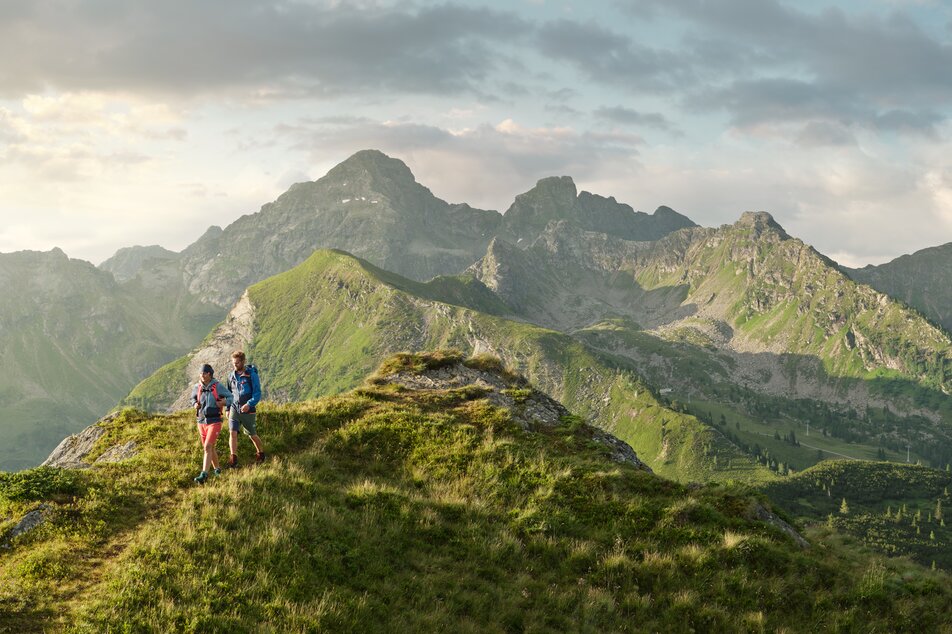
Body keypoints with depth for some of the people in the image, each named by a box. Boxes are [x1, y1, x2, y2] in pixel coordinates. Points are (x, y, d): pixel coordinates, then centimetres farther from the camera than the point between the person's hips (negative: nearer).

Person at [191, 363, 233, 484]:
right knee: (210, 448, 17)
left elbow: (230, 397, 2)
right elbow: (193, 397, 23)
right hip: (201, 422, 5)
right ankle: (217, 469, 38)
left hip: (214, 422, -5)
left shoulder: (217, 386, -9)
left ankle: (204, 474, -22)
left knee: (207, 447, -18)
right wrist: (195, 404, 3)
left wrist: (223, 403, -16)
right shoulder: (197, 387, 2)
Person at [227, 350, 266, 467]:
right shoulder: (232, 376, 8)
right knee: (233, 432, -13)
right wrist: (228, 408, 14)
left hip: (248, 411, -3)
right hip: (234, 409, 3)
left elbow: (257, 393, -12)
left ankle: (260, 453, 33)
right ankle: (234, 459, -17)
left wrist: (249, 404, -26)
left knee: (252, 435, 9)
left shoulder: (252, 375, -8)